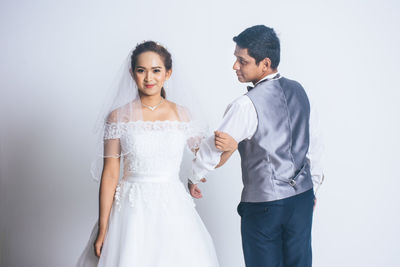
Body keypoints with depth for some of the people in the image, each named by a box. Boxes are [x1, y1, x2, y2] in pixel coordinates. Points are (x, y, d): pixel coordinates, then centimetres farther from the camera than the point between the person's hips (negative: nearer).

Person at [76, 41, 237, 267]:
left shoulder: (182, 115, 5)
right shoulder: (119, 117, -1)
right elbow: (110, 174, -2)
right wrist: (102, 229, -3)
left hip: (173, 209, 2)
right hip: (132, 211, -2)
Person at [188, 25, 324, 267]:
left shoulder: (247, 105, -20)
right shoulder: (298, 90, 1)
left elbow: (214, 148, -12)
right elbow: (313, 144, 9)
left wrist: (194, 179, 5)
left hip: (264, 204, -6)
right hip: (303, 196, 6)